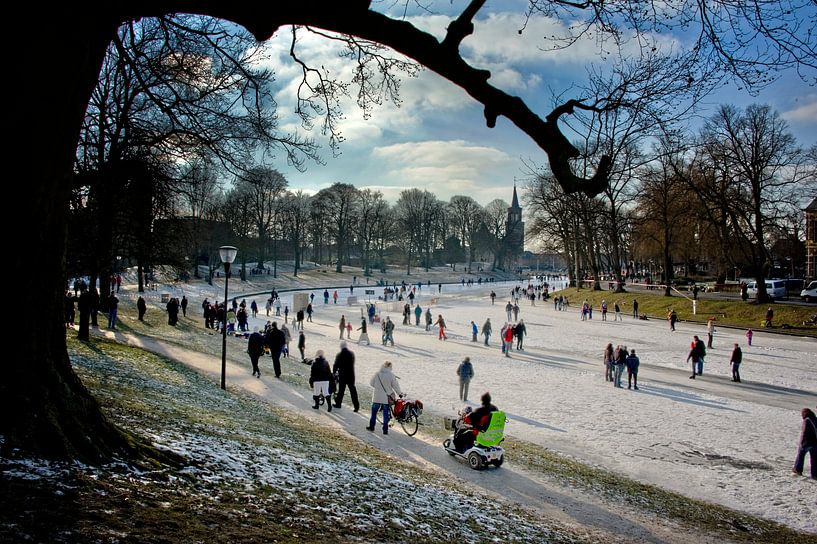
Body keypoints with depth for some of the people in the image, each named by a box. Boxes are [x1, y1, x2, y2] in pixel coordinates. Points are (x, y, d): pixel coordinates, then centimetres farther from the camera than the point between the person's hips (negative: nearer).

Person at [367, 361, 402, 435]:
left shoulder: (377, 374, -8)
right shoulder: (391, 375, -11)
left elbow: (371, 383, 2)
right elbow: (395, 385, -5)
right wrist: (400, 393, 10)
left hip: (377, 396, 1)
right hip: (386, 397, -1)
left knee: (374, 412, 18)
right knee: (386, 414, 8)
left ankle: (371, 426, 26)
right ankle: (385, 430, 10)